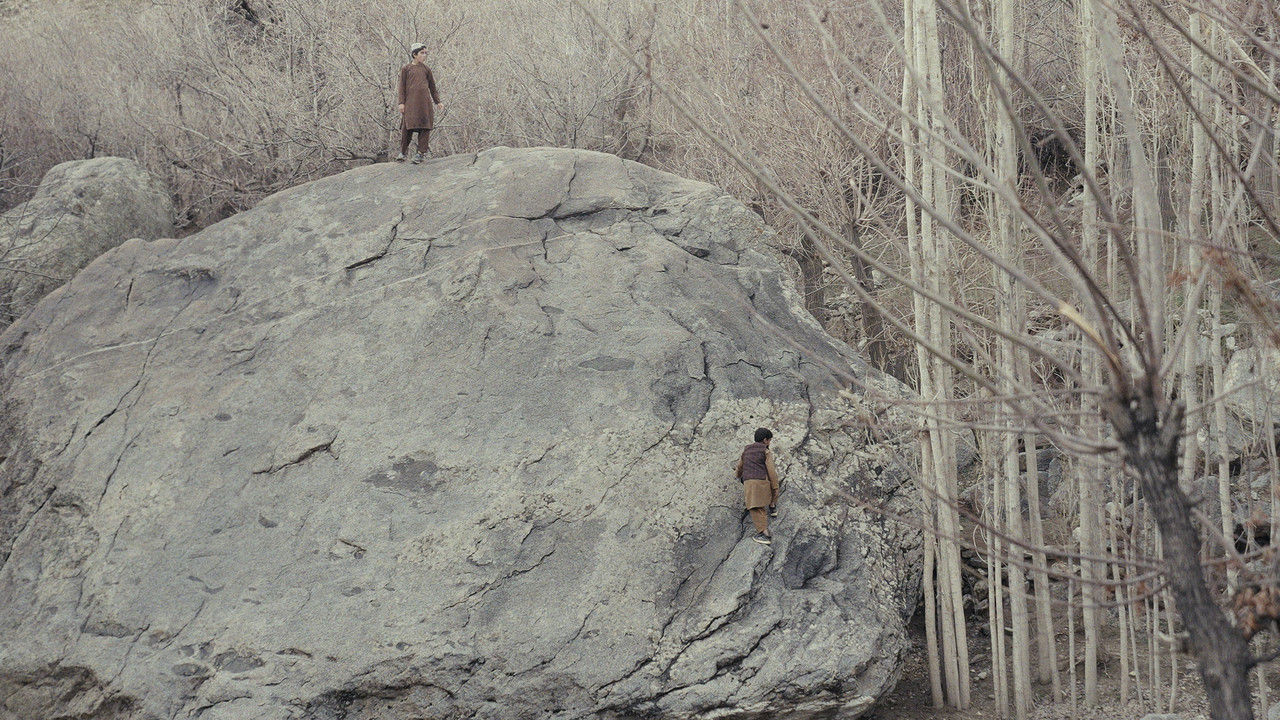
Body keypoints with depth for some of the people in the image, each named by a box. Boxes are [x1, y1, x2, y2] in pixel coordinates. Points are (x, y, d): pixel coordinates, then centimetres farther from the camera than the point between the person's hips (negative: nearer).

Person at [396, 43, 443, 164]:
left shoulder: (426, 69, 14)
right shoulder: (406, 69, 8)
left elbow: (432, 86, 20)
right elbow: (402, 87, 7)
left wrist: (437, 101, 18)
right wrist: (401, 102, -1)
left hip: (424, 101, 2)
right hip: (410, 101, -2)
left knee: (424, 127, -3)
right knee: (407, 127, -6)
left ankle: (420, 152, 1)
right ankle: (402, 152, 5)